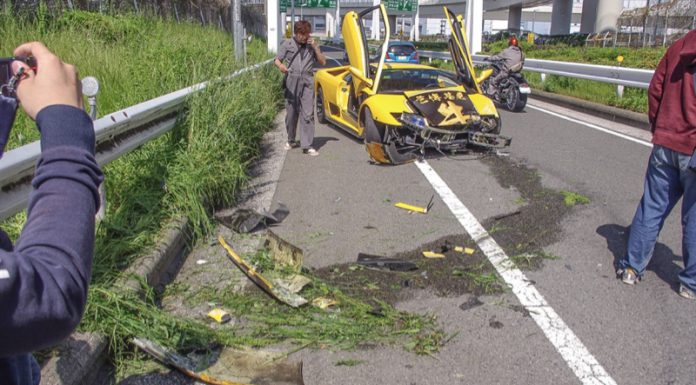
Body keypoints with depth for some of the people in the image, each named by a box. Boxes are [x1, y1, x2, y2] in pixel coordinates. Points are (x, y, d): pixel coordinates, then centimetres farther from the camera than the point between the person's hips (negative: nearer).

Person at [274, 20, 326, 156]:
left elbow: (322, 62, 11)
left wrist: (315, 47, -2)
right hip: (292, 81, 0)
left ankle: (307, 146, -8)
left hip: (307, 82, 0)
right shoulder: (287, 44, 7)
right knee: (291, 113, 7)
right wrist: (281, 66, -19)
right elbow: (277, 60, 5)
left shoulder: (312, 45, 12)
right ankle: (291, 140, 26)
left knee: (308, 114, -7)